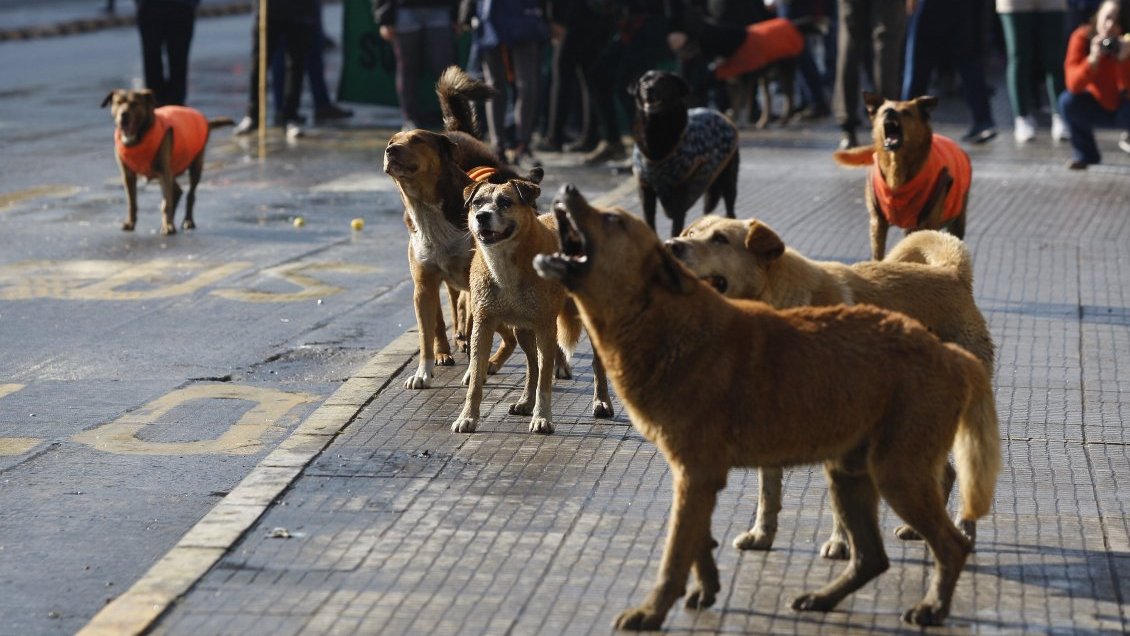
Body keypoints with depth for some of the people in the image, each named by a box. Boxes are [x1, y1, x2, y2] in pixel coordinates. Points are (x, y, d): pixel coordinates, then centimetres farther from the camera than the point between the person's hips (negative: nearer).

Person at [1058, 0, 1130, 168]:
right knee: (1068, 101, -28)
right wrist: (1093, 59, -43)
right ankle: (1085, 154, -4)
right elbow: (1073, 85, -29)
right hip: (1095, 107, 1)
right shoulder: (1082, 37, -19)